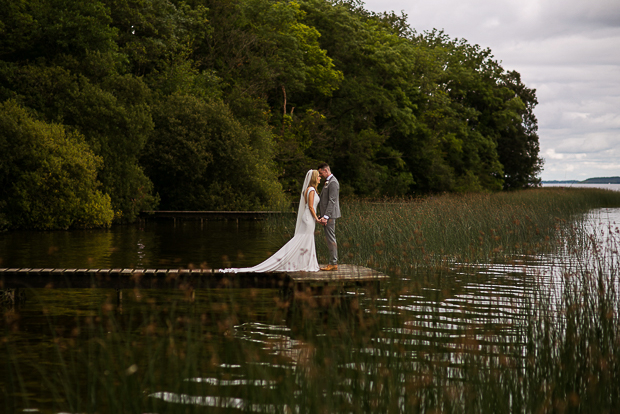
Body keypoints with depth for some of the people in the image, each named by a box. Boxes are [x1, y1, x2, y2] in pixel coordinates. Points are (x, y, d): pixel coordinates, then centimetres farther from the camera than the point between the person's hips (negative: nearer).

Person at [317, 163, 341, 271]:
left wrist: (326, 216, -23)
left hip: (330, 215, -11)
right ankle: (332, 263, 14)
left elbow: (332, 201, -20)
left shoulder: (333, 182, -14)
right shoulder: (328, 182, 18)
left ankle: (333, 263, -6)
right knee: (330, 239, 11)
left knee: (331, 239, -8)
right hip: (327, 215, 11)